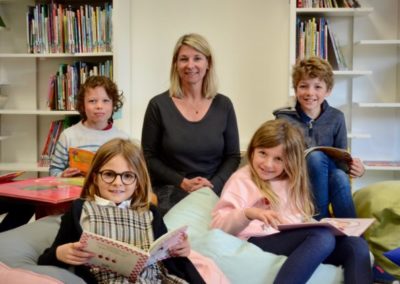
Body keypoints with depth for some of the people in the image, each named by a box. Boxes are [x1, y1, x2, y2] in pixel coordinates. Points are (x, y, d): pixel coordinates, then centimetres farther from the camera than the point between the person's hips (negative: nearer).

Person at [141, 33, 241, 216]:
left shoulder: (223, 105, 5)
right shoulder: (159, 105, -1)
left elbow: (233, 156, 9)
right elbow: (149, 157, 1)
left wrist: (213, 185, -8)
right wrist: (181, 182, -10)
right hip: (170, 198, -1)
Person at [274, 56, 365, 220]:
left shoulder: (336, 118, 6)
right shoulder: (284, 119, -1)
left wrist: (356, 168, -15)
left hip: (329, 179, 1)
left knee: (339, 176, -34)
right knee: (315, 156, -32)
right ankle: (321, 221, -27)